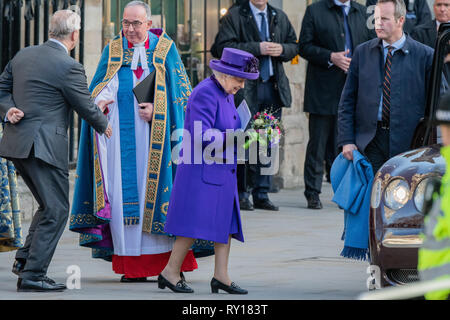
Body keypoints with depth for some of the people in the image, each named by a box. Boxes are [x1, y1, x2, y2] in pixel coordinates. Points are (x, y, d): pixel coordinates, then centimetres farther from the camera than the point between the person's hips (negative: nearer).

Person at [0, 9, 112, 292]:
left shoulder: (23, 56, 11)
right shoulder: (69, 67, -12)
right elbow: (86, 107, -4)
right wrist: (104, 125, 15)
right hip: (44, 147, -8)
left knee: (50, 206, 21)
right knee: (56, 210, -2)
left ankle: (25, 259, 18)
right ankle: (32, 275, -5)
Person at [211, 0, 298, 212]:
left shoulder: (280, 17, 15)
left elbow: (293, 45, 19)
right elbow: (223, 47, -11)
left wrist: (282, 50, -5)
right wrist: (257, 49, -17)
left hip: (273, 87, 5)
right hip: (246, 88, -5)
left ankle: (262, 194, 12)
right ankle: (241, 194, 5)